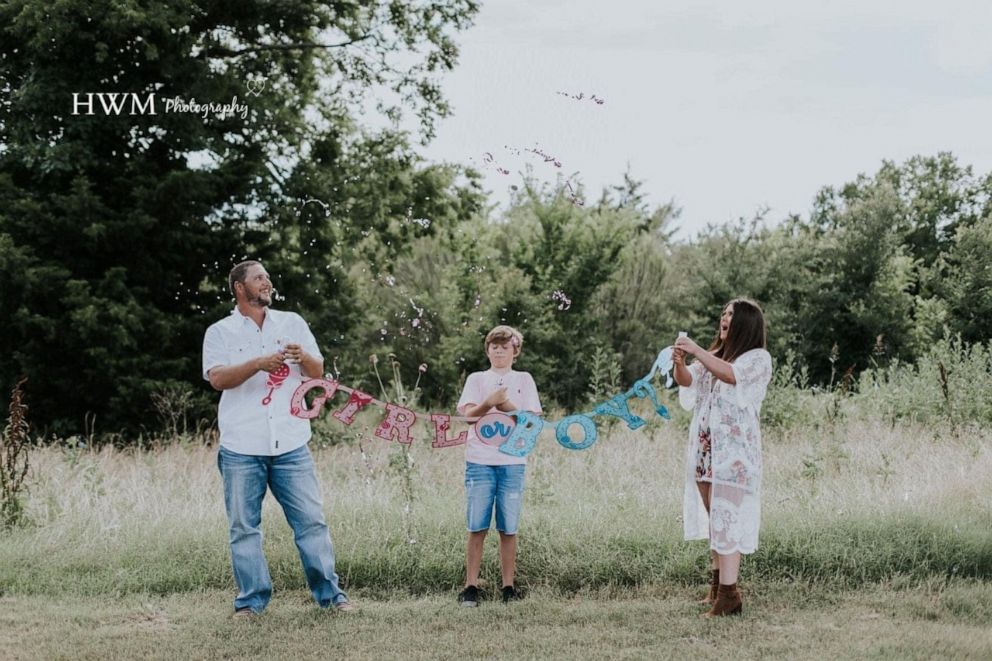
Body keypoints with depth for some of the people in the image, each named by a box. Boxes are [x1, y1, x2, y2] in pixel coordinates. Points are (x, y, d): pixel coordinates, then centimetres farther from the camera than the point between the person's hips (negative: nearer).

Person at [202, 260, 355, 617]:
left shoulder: (292, 323, 12)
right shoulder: (220, 332, 5)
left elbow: (318, 372, 8)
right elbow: (217, 378, -10)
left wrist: (304, 357, -15)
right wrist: (259, 364, -24)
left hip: (290, 444, 2)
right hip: (241, 449, -1)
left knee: (311, 520, 1)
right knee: (244, 527, 3)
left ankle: (330, 593, 8)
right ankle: (252, 600, 11)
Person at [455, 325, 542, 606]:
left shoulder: (523, 380, 13)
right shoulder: (476, 379, 12)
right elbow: (466, 413, -2)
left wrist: (508, 407, -12)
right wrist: (489, 403, -19)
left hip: (513, 463, 0)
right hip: (480, 461, 0)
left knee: (508, 529, 0)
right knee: (477, 528, -4)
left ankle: (508, 587, 6)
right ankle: (471, 587, -2)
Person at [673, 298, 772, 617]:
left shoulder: (758, 359, -1)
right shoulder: (713, 357, 20)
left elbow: (732, 374, -21)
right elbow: (688, 381, 6)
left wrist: (697, 351, -25)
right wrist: (680, 364, -15)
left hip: (734, 450, -7)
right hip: (705, 449, 7)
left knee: (726, 518, -13)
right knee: (714, 517, 10)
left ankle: (728, 594, -16)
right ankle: (718, 584, 17)